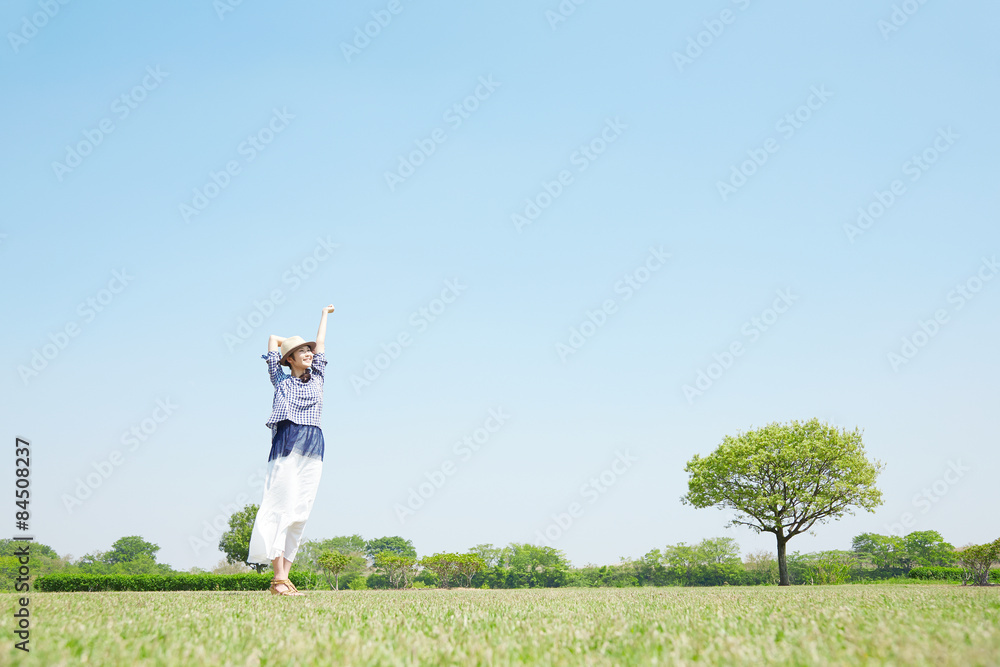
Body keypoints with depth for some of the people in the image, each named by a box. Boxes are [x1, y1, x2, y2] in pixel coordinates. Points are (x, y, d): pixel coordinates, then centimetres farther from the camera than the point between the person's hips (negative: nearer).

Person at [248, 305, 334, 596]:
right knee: (281, 506, -11)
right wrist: (289, 342, 36)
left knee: (300, 512, -1)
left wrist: (324, 315, 40)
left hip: (313, 450, 3)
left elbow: (320, 343, 29)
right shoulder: (281, 379, 12)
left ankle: (285, 576, 1)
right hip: (287, 445, -3)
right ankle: (278, 577, -14)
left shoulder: (317, 378, 20)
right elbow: (273, 338, 19)